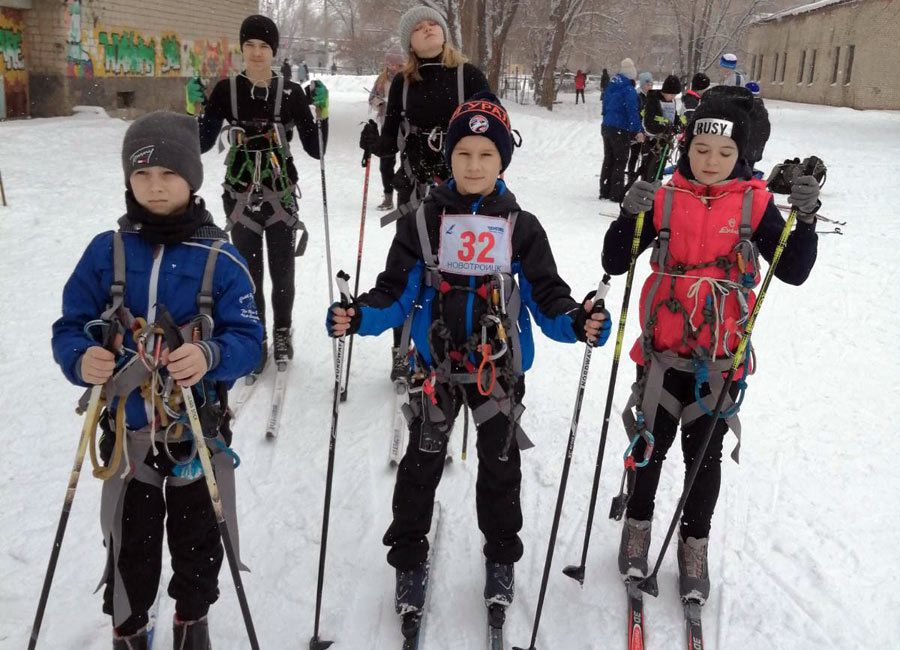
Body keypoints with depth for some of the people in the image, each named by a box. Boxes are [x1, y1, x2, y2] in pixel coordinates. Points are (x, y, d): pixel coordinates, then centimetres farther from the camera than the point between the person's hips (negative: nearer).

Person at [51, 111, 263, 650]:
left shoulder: (220, 258, -9)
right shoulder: (106, 251, -5)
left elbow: (248, 338, -11)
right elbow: (70, 327, -2)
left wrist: (211, 357, -32)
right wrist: (81, 360, -24)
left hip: (200, 430, 0)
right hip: (127, 428, 1)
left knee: (199, 540, 18)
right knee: (129, 544, 15)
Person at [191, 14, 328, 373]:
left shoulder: (291, 93, -2)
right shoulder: (226, 90, -1)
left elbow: (316, 149, -3)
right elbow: (202, 144, 2)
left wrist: (321, 110, -14)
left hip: (281, 193, 0)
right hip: (241, 194, 0)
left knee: (282, 270, 7)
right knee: (249, 271, 5)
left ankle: (282, 334, 29)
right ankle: (256, 339, 21)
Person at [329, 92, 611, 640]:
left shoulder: (522, 227, -4)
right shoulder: (424, 221, -4)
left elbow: (547, 298, -5)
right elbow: (396, 295, -5)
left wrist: (578, 322, -25)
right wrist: (359, 317, -24)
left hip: (501, 369, 0)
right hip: (436, 367, 0)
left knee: (500, 465, 14)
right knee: (422, 462, 9)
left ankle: (501, 557, 36)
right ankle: (409, 556, 30)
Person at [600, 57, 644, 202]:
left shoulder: (610, 86, 9)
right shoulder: (629, 90, -16)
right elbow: (632, 112, -20)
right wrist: (638, 130, -19)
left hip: (606, 127, 8)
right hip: (621, 130, -8)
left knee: (608, 160, 15)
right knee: (620, 162, -1)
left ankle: (605, 191, 19)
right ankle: (616, 194, 0)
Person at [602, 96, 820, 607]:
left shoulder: (753, 203, -4)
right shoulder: (664, 198, -4)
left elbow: (794, 272, -5)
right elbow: (614, 264, -6)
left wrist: (807, 218, -20)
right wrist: (630, 214, -22)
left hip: (722, 358, 0)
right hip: (662, 351, 0)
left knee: (705, 452, 11)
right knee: (651, 443, 11)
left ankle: (695, 545, 31)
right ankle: (639, 525, 35)